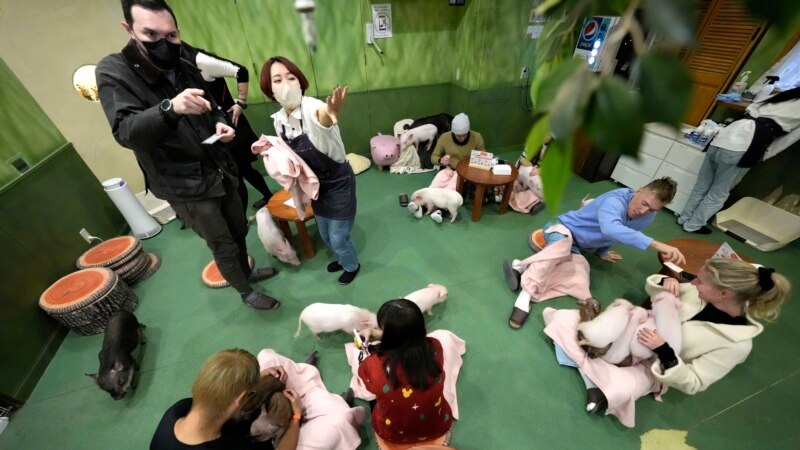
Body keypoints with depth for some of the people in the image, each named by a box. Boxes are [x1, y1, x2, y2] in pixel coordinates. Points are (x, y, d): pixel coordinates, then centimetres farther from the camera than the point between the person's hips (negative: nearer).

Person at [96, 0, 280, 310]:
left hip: (219, 170, 6)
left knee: (239, 230, 20)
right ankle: (245, 292, 29)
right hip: (186, 186, -6)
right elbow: (125, 132, -24)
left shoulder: (185, 68, 6)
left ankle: (246, 271, 46)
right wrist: (169, 108, -41)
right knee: (223, 245, 5)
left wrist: (219, 124, -5)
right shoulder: (114, 71, -12)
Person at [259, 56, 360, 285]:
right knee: (327, 235, 24)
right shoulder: (279, 119, -5)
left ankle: (352, 265, 40)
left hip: (338, 183, -7)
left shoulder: (315, 109, -27)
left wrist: (328, 121, -58)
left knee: (338, 237, 8)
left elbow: (338, 156, -43)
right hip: (315, 186, 7)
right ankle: (343, 259, 54)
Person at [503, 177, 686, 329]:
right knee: (564, 242, -46)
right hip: (562, 229, -7)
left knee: (580, 286, -22)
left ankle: (525, 268, -28)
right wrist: (655, 244, -54)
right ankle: (526, 293, -47)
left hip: (578, 247, 7)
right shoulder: (616, 200, -28)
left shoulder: (648, 218, -2)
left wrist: (602, 251, 27)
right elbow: (610, 229, -50)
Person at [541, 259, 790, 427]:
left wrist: (664, 352, -33)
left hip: (651, 367, -3)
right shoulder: (699, 293, -8)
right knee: (563, 319, -18)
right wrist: (665, 281, -15)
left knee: (617, 389, -39)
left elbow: (692, 383, -17)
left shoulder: (736, 344, -19)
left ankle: (594, 372, -8)